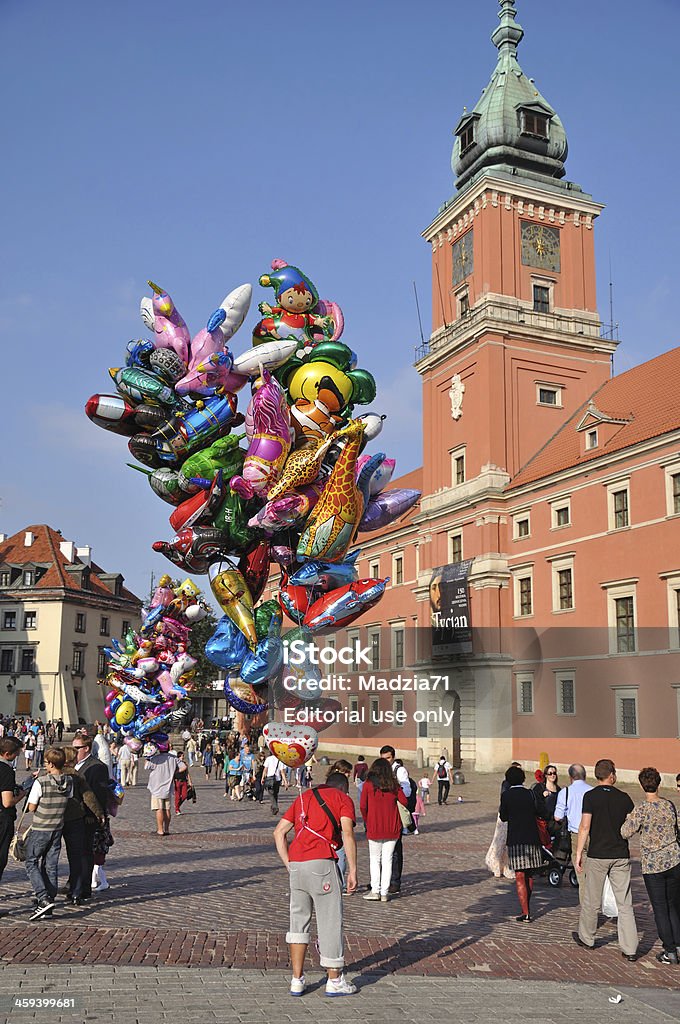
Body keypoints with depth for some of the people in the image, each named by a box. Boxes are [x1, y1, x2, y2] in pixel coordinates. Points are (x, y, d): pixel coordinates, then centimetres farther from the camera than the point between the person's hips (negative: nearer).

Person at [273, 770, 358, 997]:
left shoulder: (303, 797, 25)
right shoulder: (343, 799, 11)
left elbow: (279, 832, 16)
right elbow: (347, 833, -6)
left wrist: (289, 865, 16)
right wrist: (352, 870, -5)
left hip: (295, 863, 5)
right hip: (321, 862, -5)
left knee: (298, 920, 16)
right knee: (330, 921, 5)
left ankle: (297, 980, 16)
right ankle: (335, 981, 13)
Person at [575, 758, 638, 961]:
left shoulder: (590, 796, -7)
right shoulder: (624, 797, 1)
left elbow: (585, 827, -10)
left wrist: (578, 854, -5)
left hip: (597, 855, -2)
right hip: (621, 856, 2)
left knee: (591, 901, 12)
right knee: (625, 904, 5)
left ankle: (586, 938, 26)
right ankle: (630, 949, 4)